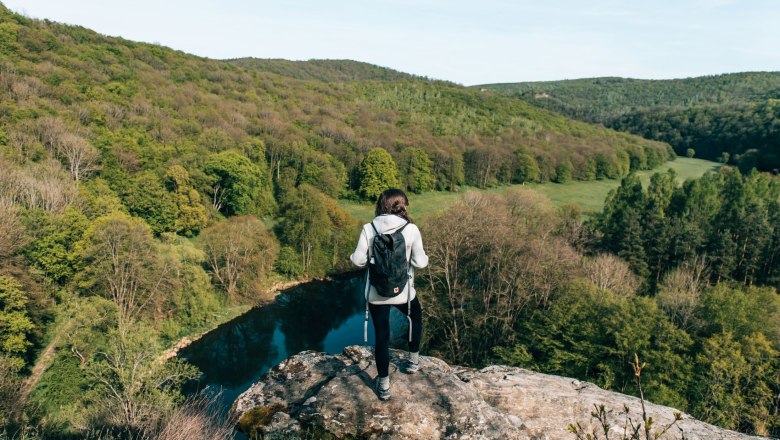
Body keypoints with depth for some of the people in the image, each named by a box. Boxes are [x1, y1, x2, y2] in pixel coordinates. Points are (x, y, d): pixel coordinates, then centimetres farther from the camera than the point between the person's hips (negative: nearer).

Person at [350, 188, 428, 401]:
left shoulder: (369, 229, -10)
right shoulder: (411, 229, -13)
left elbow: (359, 261, -7)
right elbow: (420, 262, -9)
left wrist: (352, 256, 15)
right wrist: (424, 258, 13)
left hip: (376, 293, 0)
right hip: (403, 292, 0)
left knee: (381, 335, 13)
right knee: (416, 317, 30)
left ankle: (384, 384, 21)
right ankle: (413, 361, 41)